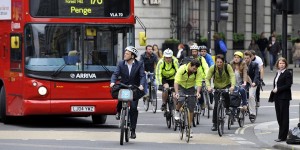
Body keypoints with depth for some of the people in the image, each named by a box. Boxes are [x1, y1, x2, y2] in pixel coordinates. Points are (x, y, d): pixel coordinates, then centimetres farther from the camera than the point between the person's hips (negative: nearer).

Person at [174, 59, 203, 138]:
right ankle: (177, 112, -2)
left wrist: (198, 92, -44)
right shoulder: (182, 69, -28)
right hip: (181, 87, -2)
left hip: (190, 88, 2)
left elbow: (199, 83, -26)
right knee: (181, 100, -34)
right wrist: (176, 93, -46)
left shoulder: (199, 71, -21)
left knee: (191, 109, 0)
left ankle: (189, 128, 11)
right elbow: (176, 81, -33)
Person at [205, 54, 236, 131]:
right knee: (216, 105, -9)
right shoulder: (212, 68, -15)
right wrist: (208, 87, -41)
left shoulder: (227, 67, -17)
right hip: (217, 88, 1)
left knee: (226, 94, -35)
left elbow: (232, 76, -29)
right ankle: (214, 124, 1)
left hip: (227, 86, -1)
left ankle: (228, 108, -6)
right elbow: (207, 78, -21)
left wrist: (232, 86, -47)